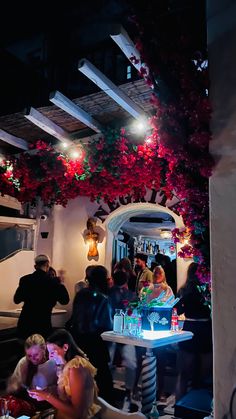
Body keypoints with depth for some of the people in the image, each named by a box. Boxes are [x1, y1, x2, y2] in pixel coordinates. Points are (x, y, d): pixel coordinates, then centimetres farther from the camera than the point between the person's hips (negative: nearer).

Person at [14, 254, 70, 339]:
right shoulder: (52, 281, -12)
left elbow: (16, 300, 8)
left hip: (24, 323, 4)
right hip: (42, 323, -3)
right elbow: (65, 300, -5)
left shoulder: (25, 279, -3)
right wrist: (60, 284, 3)